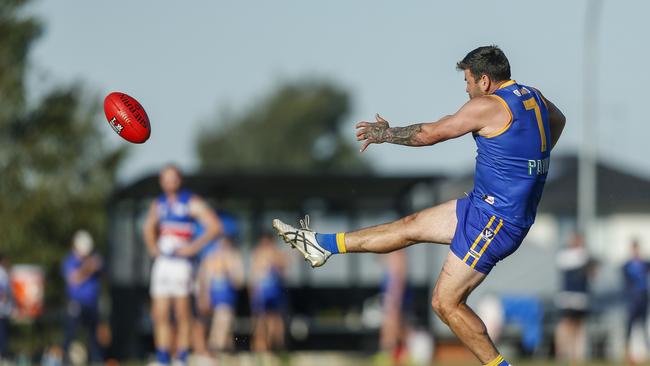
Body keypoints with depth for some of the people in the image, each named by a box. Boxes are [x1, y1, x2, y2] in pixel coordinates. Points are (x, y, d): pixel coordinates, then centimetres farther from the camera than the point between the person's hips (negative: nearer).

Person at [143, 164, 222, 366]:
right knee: (160, 314, 3)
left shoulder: (192, 203, -4)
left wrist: (194, 247, -13)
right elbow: (149, 227, 34)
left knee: (182, 313, -4)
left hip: (180, 263, -6)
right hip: (162, 262, 6)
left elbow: (215, 226, -10)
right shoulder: (158, 204, 14)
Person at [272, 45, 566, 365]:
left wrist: (386, 133, 10)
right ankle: (323, 244, 28)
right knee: (412, 226, 18)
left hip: (495, 219, -10)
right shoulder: (534, 97, 7)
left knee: (446, 303, -6)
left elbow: (429, 134, -6)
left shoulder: (487, 106, -18)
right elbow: (557, 120, 32)